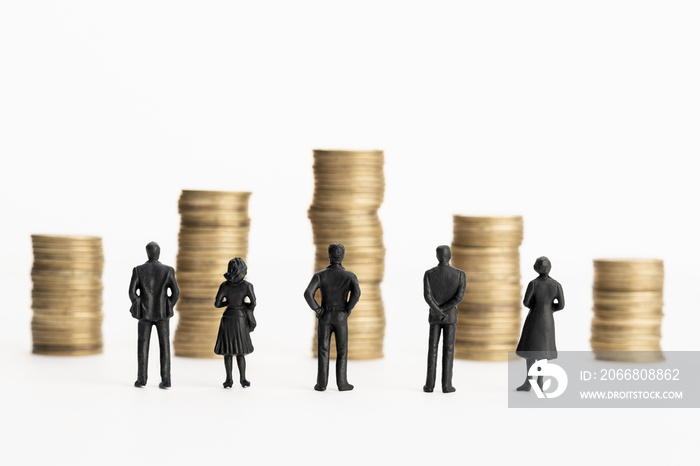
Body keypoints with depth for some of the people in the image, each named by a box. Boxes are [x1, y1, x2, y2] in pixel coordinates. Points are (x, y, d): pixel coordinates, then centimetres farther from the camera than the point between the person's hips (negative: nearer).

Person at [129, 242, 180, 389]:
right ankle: (165, 379, -3)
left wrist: (137, 308, 8)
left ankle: (141, 379, 9)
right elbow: (175, 292, -8)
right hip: (162, 313, 0)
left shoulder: (138, 270, -5)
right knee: (164, 346, 3)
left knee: (143, 347, 9)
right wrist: (169, 308, 7)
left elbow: (132, 292, -8)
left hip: (145, 313, 0)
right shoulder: (168, 270, -5)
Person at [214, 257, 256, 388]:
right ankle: (242, 379, 8)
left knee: (228, 351, 9)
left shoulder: (225, 285, -8)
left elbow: (217, 303, -6)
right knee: (240, 351, 10)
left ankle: (229, 380, 7)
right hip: (240, 319, -1)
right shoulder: (247, 286, -13)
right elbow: (253, 304, -12)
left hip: (227, 318, 1)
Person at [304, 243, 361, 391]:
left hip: (325, 317, 1)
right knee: (341, 351, 8)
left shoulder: (320, 275, -5)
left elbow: (308, 293, -19)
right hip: (340, 318, -1)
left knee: (323, 351, 7)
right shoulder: (350, 276, -6)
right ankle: (342, 383, 7)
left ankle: (322, 383, 4)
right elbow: (356, 293, -25)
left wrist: (317, 310, -5)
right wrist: (348, 309, -10)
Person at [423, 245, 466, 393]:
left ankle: (430, 384, 3)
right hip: (451, 316, -1)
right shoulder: (460, 274, -8)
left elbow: (427, 296, -17)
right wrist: (442, 310, -14)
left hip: (434, 316, 1)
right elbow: (459, 297, -16)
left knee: (432, 349, 6)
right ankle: (446, 385, 0)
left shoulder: (429, 274, -7)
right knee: (448, 350, 3)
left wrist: (438, 312, -18)